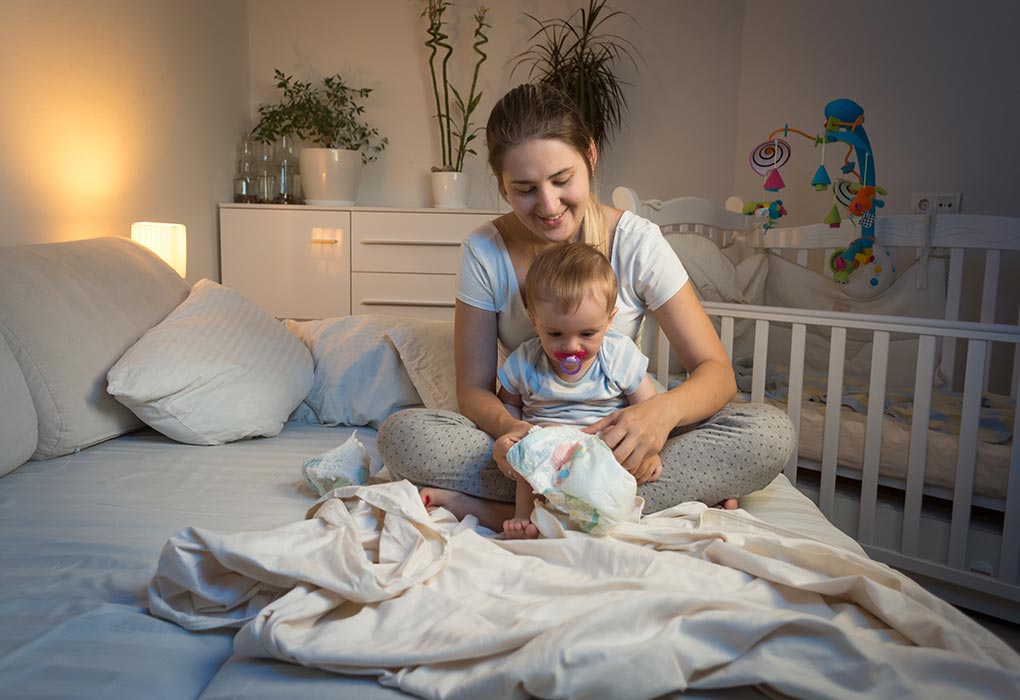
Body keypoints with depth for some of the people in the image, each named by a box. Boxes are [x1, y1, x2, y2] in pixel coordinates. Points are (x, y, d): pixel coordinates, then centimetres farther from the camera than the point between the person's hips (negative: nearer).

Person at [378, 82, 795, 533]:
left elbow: (716, 372, -11)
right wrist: (508, 428, -30)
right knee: (402, 435, -27)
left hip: (615, 439, 0)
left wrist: (664, 410, -35)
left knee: (772, 433, -25)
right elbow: (473, 389, -6)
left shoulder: (636, 242, -11)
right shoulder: (484, 253, -8)